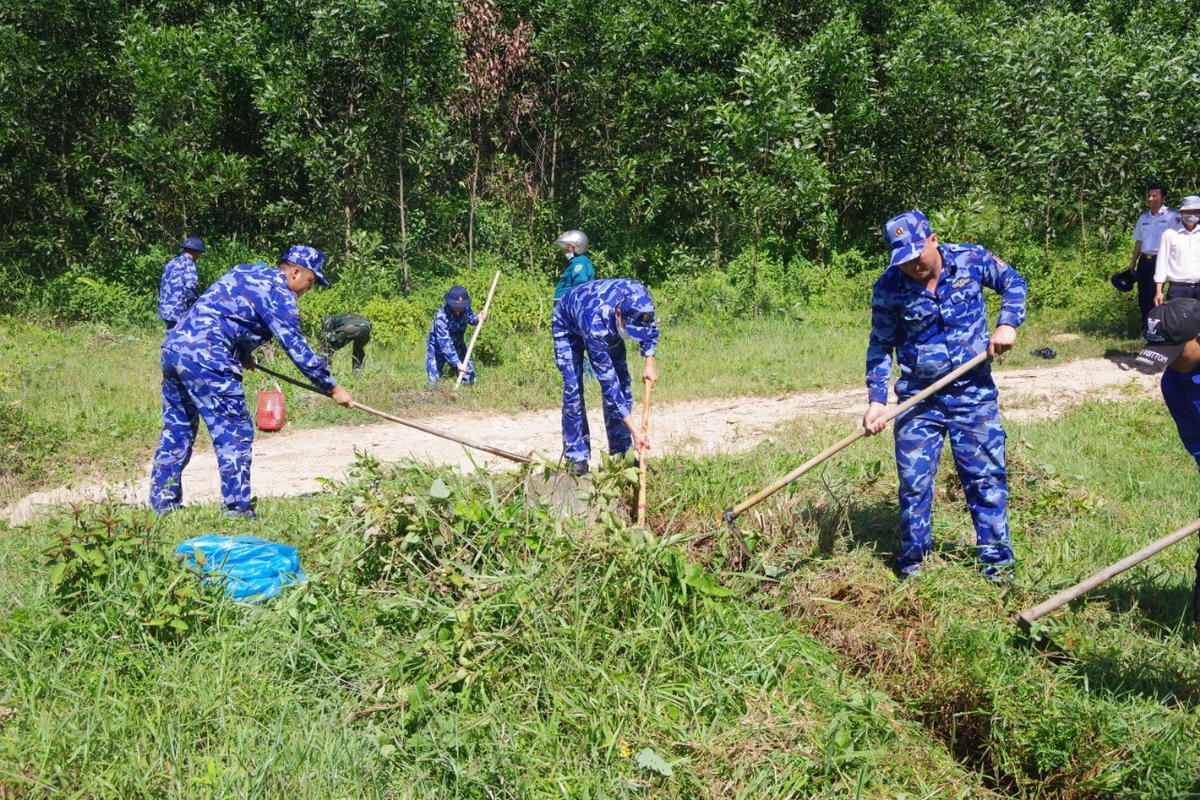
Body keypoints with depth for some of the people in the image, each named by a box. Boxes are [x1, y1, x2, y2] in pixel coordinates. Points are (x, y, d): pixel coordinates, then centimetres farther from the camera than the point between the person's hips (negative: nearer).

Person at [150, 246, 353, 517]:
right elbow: (296, 347, -5)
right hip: (205, 358, -9)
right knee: (235, 433, -2)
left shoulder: (244, 271, 21)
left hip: (173, 345, 9)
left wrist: (242, 352, 37)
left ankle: (162, 502, 22)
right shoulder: (279, 294, -4)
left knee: (177, 430, 17)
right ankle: (238, 509, -1)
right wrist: (333, 387, 1)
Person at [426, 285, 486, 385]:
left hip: (458, 346, 5)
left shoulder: (465, 309, -19)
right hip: (438, 348, -5)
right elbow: (445, 344, -38)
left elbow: (470, 318, 6)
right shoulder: (441, 316, -35)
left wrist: (478, 318, -19)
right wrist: (457, 363, -44)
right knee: (434, 382, -9)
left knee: (469, 378, 3)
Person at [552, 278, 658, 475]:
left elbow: (650, 327, -7)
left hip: (608, 327, 5)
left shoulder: (639, 296, -35)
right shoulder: (596, 325, -47)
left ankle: (621, 455, 4)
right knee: (573, 389, -15)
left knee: (622, 383, -3)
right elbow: (607, 382, -43)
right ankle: (577, 458, -6)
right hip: (568, 326, -5)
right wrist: (634, 431, -44)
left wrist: (650, 362, -18)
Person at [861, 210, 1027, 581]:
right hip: (918, 398, 0)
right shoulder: (888, 287, -9)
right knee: (914, 483, 3)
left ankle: (997, 562, 18)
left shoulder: (972, 259, -7)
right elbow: (880, 347, -2)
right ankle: (912, 564, 19)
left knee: (986, 477, 5)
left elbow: (1014, 283, 11)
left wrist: (1007, 324, -6)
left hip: (974, 392, 0)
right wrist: (877, 399, -10)